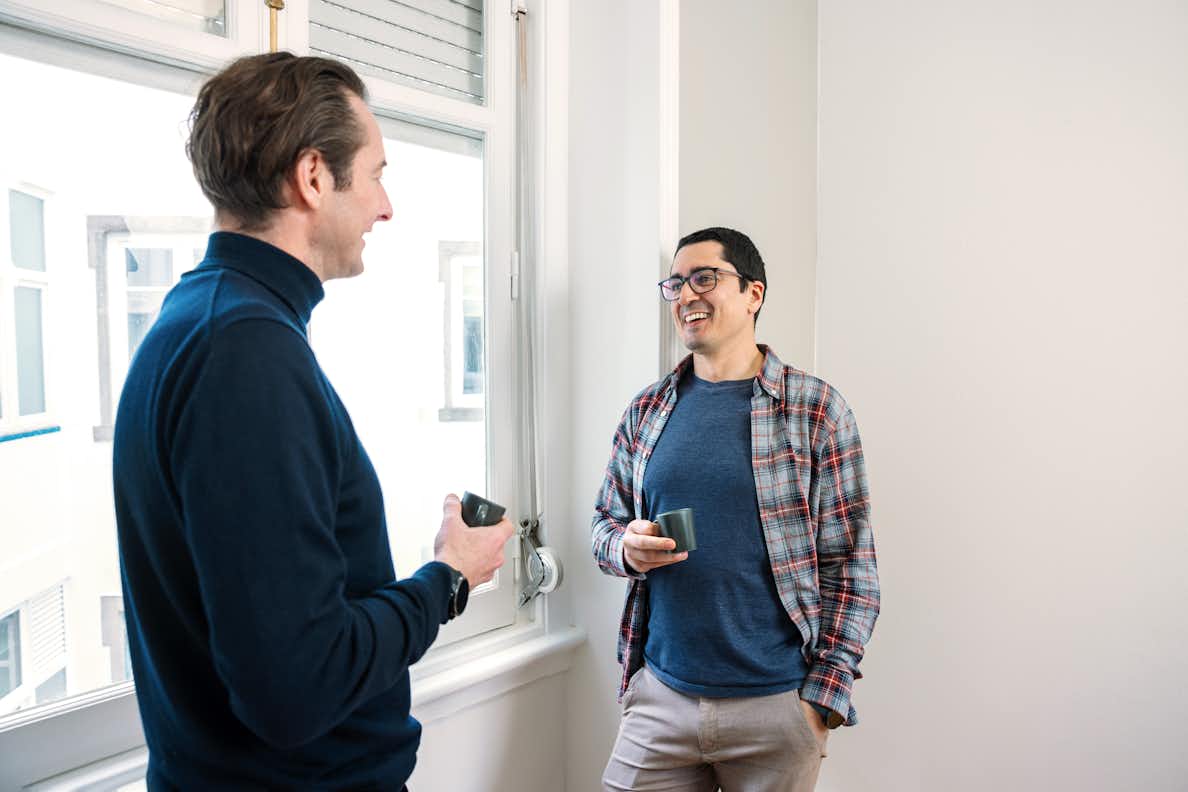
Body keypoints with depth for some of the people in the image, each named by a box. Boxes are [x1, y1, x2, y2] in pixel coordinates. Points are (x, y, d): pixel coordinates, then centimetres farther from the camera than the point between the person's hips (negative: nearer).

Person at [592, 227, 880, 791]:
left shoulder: (815, 410, -4)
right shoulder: (646, 411, 6)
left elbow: (850, 563, -4)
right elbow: (605, 523, 14)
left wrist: (824, 695, -8)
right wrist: (626, 548, -9)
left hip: (776, 704, -2)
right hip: (659, 694, 3)